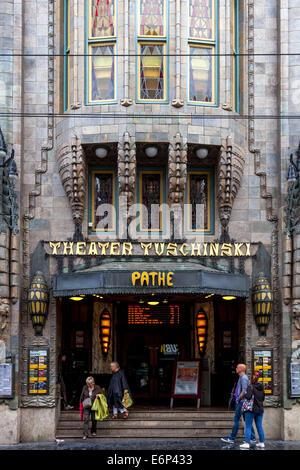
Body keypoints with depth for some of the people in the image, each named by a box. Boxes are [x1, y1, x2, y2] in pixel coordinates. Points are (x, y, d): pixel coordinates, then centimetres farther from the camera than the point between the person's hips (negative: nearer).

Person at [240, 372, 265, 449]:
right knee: (259, 426, 12)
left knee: (248, 426, -2)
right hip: (260, 409, 6)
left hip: (251, 409, -6)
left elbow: (248, 397, -23)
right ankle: (262, 442, 14)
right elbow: (263, 398, 13)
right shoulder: (261, 387, 7)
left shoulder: (250, 387, -12)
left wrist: (245, 394, -4)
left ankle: (247, 443, -6)